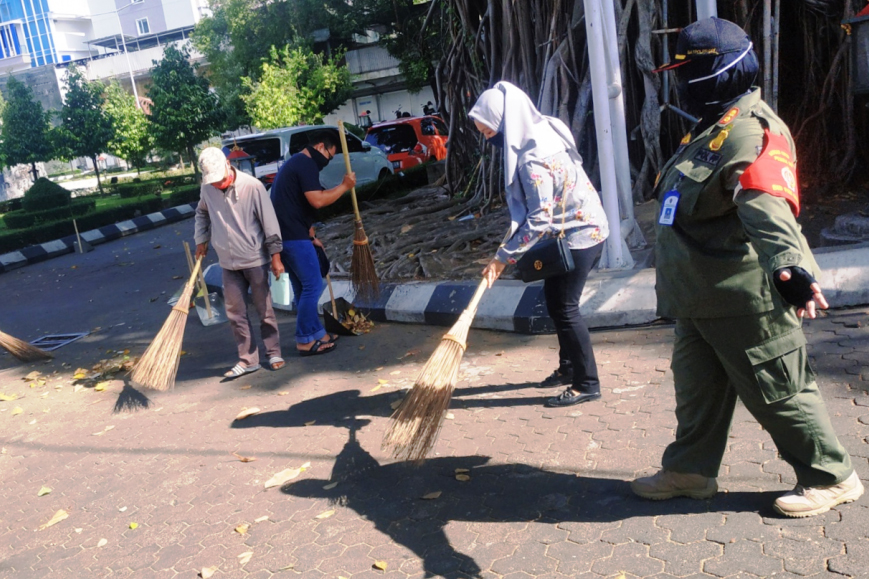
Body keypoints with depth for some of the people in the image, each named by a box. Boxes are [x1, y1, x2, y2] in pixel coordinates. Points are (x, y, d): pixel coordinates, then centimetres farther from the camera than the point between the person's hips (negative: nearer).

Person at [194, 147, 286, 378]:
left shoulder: (252, 186, -15)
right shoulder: (207, 189, -1)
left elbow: (269, 221, -11)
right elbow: (202, 213, 20)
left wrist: (275, 255, -11)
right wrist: (201, 240, 12)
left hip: (255, 259, -4)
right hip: (228, 263, 4)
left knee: (264, 309, 6)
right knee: (235, 312, 6)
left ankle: (274, 352, 21)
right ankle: (248, 359, 15)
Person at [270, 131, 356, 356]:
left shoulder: (295, 163, 23)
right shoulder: (307, 163, -10)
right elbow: (317, 200, -22)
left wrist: (312, 236, 25)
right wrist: (344, 186, -10)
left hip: (285, 234, 11)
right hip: (294, 236, -11)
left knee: (302, 287, 14)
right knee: (312, 286, -5)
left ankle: (316, 333, 22)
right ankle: (305, 340, 0)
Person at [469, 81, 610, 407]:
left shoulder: (534, 160, -28)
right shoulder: (538, 133, 2)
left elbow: (538, 221, -29)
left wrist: (503, 257, -25)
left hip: (579, 234, -10)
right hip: (573, 229, 10)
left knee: (563, 307, -5)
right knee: (555, 300, 16)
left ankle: (587, 384, 6)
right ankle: (569, 367, 30)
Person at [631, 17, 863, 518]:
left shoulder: (751, 130, -19)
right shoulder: (709, 130, 14)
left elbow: (768, 208, -37)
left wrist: (789, 264, -52)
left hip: (745, 299, -10)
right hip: (699, 297, 10)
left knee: (778, 392, 4)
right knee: (696, 387, 18)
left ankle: (831, 477, 23)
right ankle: (690, 470, 33)